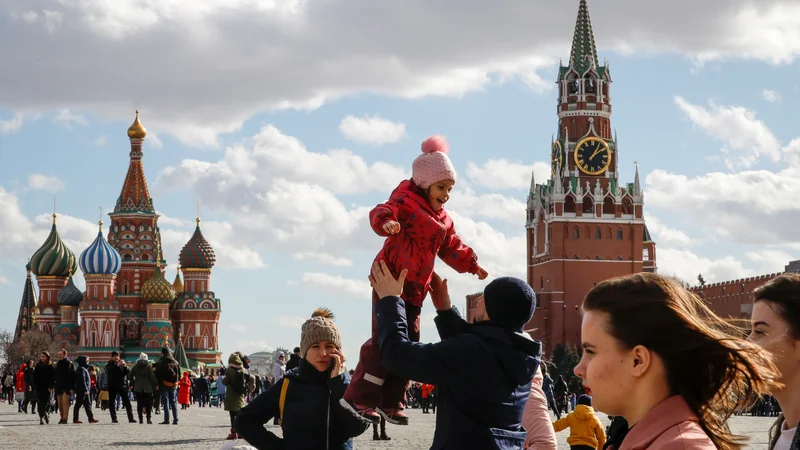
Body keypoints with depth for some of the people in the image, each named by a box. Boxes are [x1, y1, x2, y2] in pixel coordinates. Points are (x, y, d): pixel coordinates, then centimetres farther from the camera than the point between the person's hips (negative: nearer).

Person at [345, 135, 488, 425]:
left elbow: (451, 247, 31)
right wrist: (386, 222, -51)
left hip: (415, 289, 9)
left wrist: (471, 265, 23)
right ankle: (360, 397, -10)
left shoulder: (442, 221, 18)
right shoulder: (407, 203, -9)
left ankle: (392, 402, 13)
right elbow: (382, 212, -29)